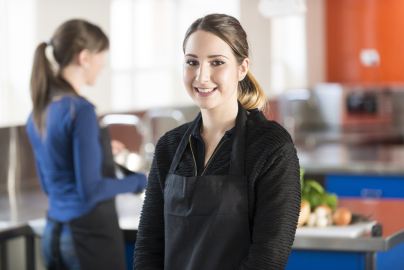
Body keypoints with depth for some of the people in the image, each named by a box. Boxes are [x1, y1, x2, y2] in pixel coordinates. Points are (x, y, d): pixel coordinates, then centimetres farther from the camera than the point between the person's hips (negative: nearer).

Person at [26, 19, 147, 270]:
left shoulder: (39, 111, 8)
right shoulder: (80, 110, -18)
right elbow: (90, 189, -18)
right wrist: (139, 181, -5)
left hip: (55, 233, 8)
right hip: (90, 233, -8)